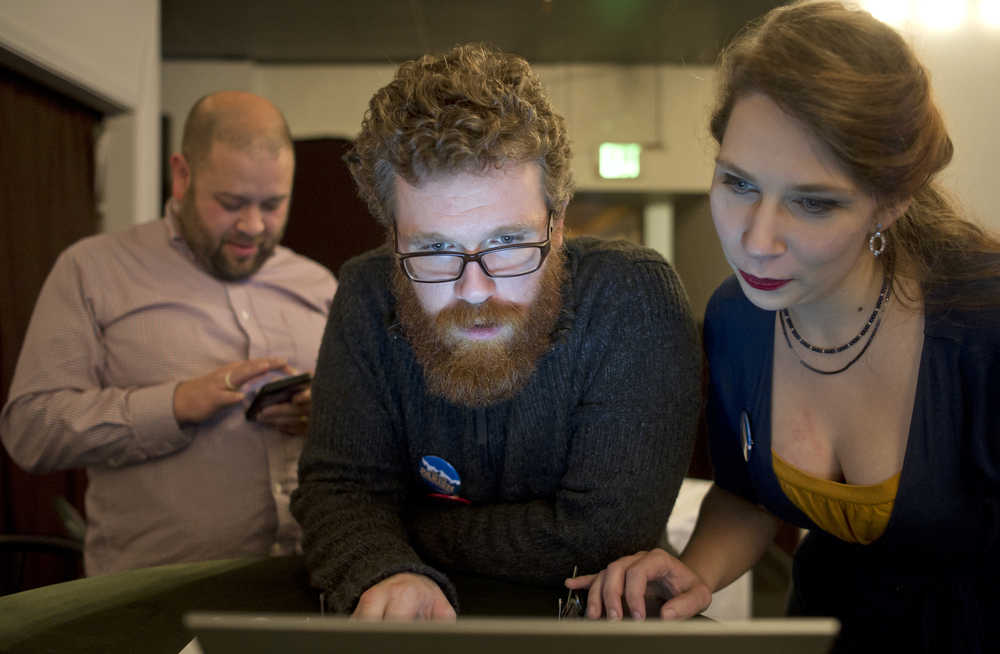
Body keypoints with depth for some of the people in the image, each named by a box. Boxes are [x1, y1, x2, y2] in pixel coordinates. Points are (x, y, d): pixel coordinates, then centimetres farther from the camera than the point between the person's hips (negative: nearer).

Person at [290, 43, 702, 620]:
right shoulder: (367, 298, -8)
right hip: (432, 614, 3)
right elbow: (342, 486, -6)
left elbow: (602, 535, -21)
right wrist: (386, 573, -27)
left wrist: (403, 529, -12)